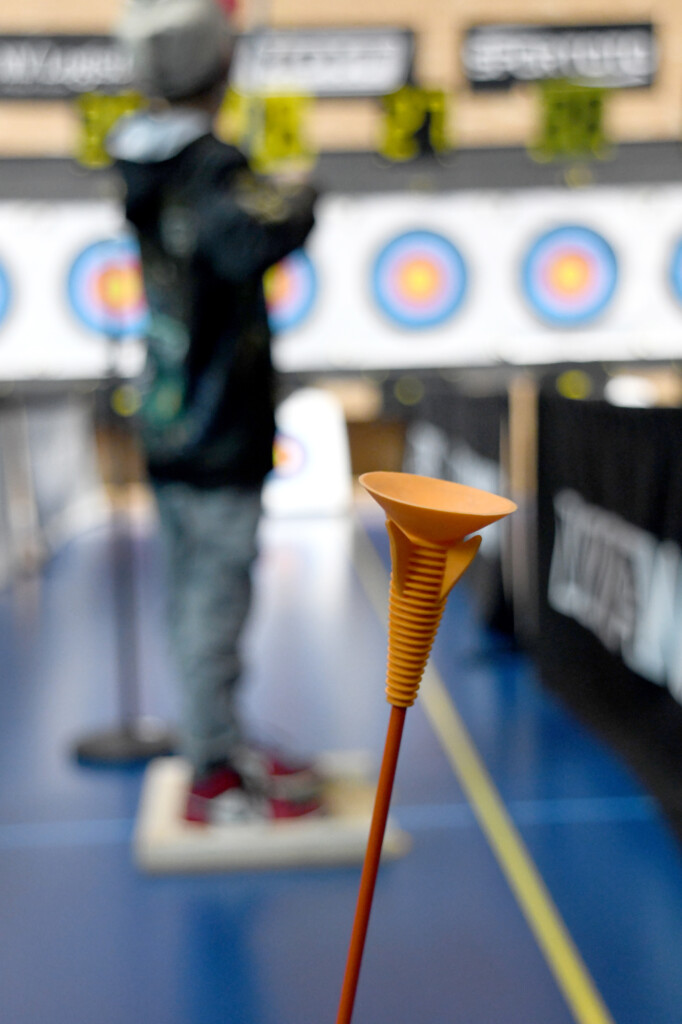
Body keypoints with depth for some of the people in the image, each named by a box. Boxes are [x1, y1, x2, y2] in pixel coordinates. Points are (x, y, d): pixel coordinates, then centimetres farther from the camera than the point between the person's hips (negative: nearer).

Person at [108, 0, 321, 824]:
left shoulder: (142, 168, 6)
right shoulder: (210, 174, -21)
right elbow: (249, 238, -41)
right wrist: (296, 202, -22)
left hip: (167, 438, 8)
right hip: (219, 443, -8)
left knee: (196, 600, 18)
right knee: (213, 606, 2)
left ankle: (219, 746, 34)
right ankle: (215, 781, 16)